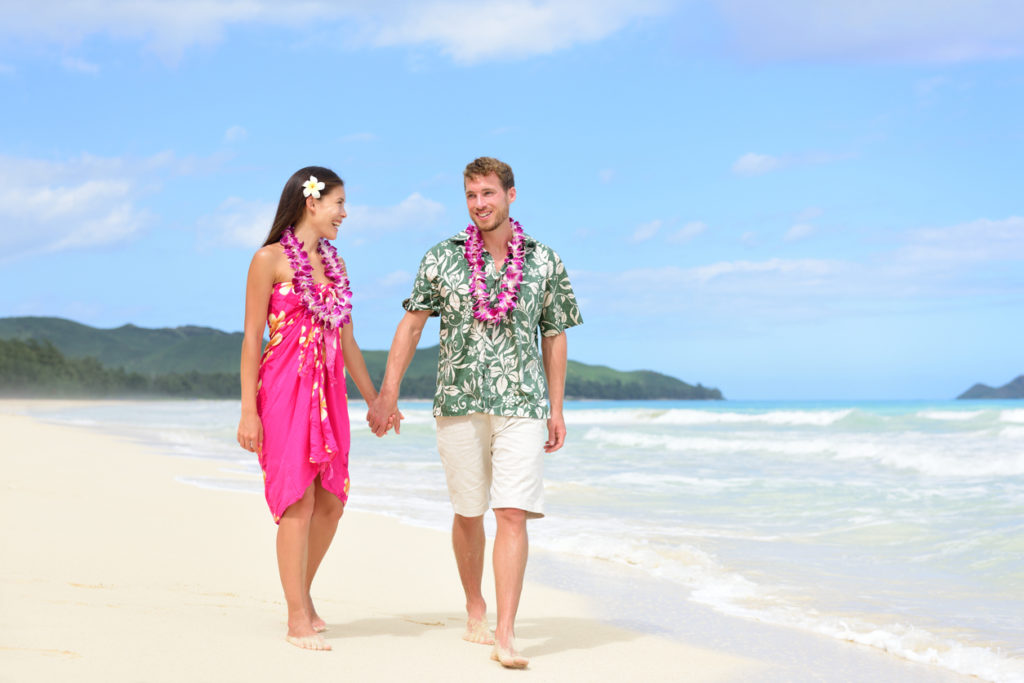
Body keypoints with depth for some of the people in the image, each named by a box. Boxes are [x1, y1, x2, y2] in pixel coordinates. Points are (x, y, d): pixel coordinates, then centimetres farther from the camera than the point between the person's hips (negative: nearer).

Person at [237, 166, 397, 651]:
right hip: (285, 388, -7)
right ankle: (298, 620, 1)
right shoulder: (271, 259, -5)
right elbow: (252, 337, -7)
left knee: (330, 502, 7)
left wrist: (374, 399, 20)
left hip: (329, 392, 7)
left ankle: (302, 597, 25)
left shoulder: (333, 264, 15)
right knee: (299, 502, -6)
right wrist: (248, 410, -11)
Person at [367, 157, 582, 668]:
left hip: (521, 405, -1)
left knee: (513, 514, -11)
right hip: (459, 403, 1)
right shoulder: (441, 259, 3)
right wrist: (388, 392, -1)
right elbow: (411, 324, 5)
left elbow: (554, 336, 10)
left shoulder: (544, 262, 4)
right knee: (468, 514, 10)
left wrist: (556, 409, 8)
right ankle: (474, 608, 31)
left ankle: (505, 636, -13)